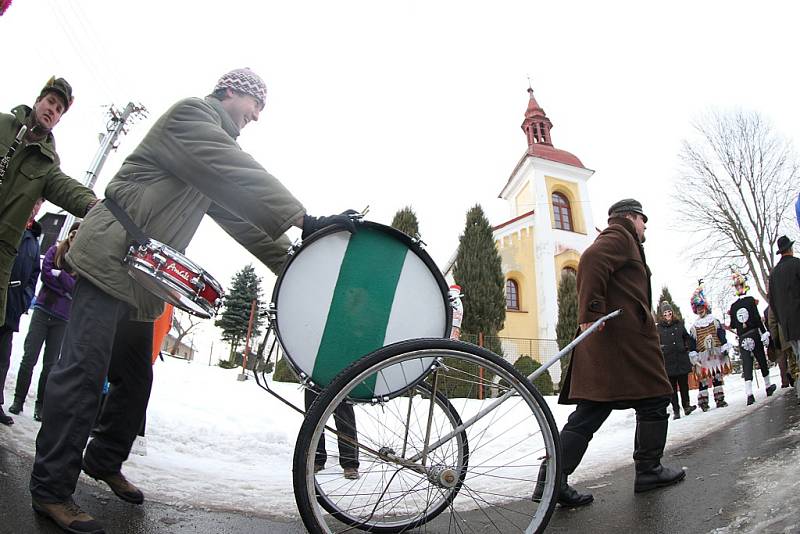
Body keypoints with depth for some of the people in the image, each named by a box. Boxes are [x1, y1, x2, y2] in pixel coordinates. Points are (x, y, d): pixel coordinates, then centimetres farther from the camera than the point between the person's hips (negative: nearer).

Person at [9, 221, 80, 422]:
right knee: (29, 358, 4)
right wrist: (67, 290, -13)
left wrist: (60, 274, -16)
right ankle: (18, 399, 19)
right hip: (43, 310, 1)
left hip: (63, 319, -1)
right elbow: (45, 273, -7)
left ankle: (40, 405, 18)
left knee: (50, 363, 7)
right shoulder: (55, 250, 0)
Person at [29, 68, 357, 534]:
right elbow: (239, 176, -25)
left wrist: (291, 262, 5)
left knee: (135, 378, 14)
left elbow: (240, 216, 14)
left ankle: (104, 462, 30)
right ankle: (52, 489, 4)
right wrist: (304, 219, -32)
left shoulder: (212, 174, 20)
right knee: (85, 371, -7)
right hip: (111, 261, -10)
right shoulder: (192, 114, -8)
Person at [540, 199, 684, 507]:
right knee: (654, 399, 8)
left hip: (602, 337, 9)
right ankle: (648, 471, 17)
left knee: (591, 409, 3)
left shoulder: (610, 239, 33)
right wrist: (591, 312, -24)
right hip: (626, 334, -9)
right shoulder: (620, 236, 0)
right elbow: (591, 260, -20)